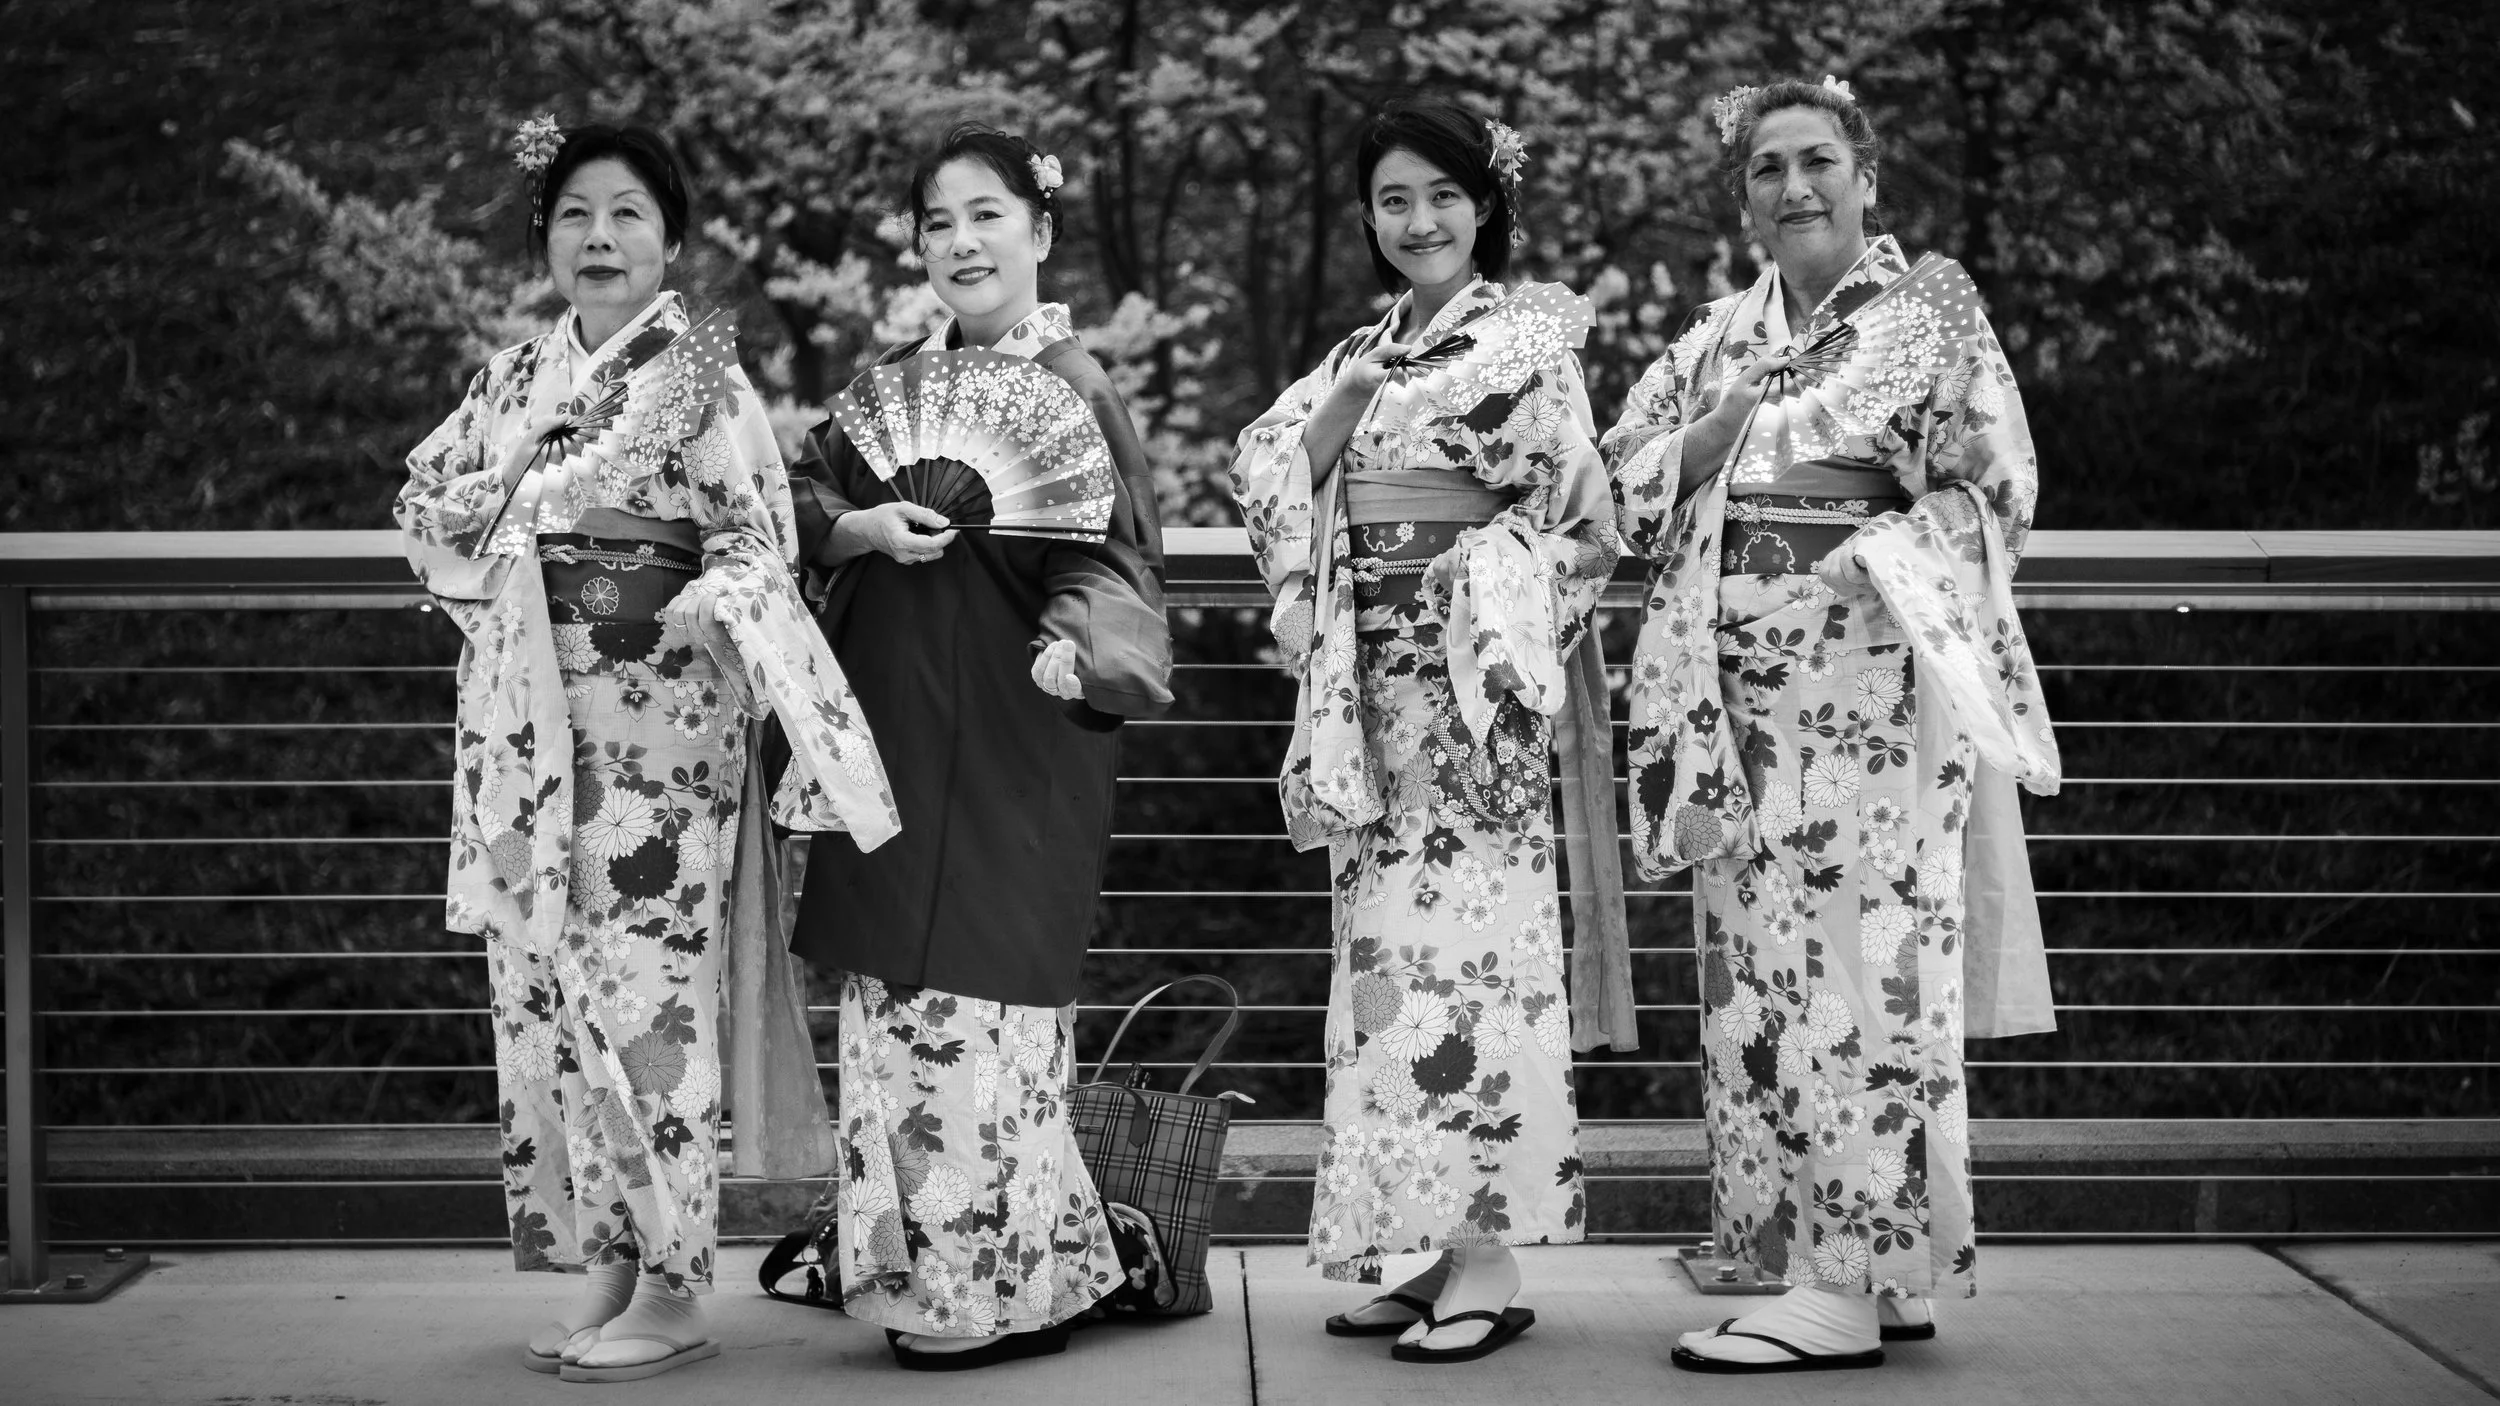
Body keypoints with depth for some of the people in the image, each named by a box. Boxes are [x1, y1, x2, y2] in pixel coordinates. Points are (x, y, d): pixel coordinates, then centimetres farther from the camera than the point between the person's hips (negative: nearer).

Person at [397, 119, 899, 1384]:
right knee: (541, 983, 6)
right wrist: (515, 511, 4)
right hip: (526, 721, 6)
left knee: (644, 986, -6)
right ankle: (602, 1261, 17)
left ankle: (671, 1290, 2)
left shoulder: (703, 382, -2)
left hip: (655, 720, -6)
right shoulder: (513, 380, 14)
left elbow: (755, 554, -8)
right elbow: (426, 503, 22)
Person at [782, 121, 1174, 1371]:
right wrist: (870, 528, -11)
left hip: (1010, 733, -6)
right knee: (891, 989, 8)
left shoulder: (1071, 388, -4)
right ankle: (918, 1266, 20)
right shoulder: (896, 377, 12)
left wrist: (1071, 646, -27)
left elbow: (1111, 558, -9)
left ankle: (1010, 1284, 7)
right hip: (892, 720, 6)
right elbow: (806, 500, 9)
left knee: (976, 996, -4)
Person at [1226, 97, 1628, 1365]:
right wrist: (1347, 401, -2)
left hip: (1472, 665, -6)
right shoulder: (1359, 354, 20)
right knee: (1382, 940, 5)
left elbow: (1577, 509, -9)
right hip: (1371, 667, 7)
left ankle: (1489, 1253, -6)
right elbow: (1273, 474, 12)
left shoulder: (1528, 334, 1)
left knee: (1467, 934, -9)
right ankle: (1417, 1240, 12)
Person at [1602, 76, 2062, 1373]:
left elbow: (1992, 487, -3)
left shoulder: (1928, 310, 4)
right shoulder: (1718, 339, 18)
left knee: (1861, 962, -8)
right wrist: (1724, 425, -4)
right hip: (1740, 677, 6)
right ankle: (1881, 1269, 12)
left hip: (1871, 665, -6)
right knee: (1758, 968, 4)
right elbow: (1627, 486, 12)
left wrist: (1863, 551, -16)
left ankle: (1852, 1289, -6)